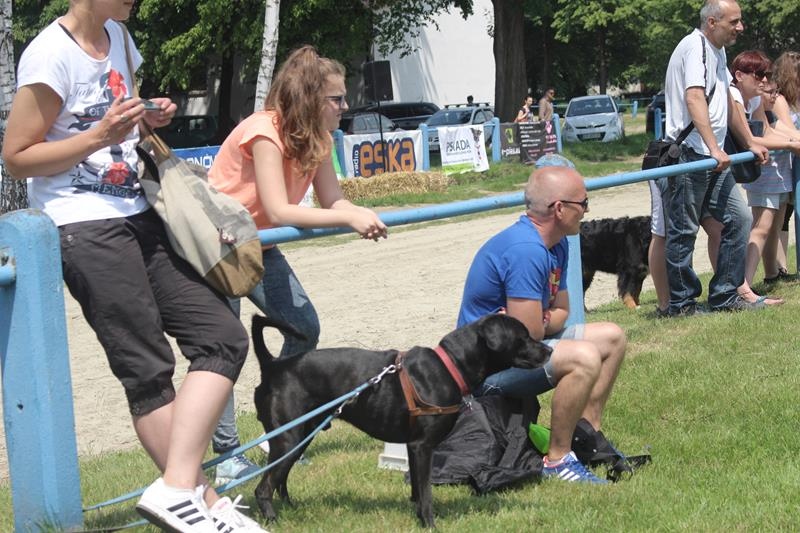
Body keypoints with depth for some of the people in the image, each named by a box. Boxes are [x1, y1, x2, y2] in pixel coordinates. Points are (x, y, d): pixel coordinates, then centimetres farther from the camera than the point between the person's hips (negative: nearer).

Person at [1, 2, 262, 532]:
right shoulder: (51, 54, -12)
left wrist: (148, 119, 8)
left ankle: (179, 486, -6)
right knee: (148, 371, -7)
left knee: (223, 336, -2)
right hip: (84, 228, -9)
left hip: (138, 217, 9)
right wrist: (99, 136, -21)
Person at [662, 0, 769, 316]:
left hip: (714, 159, 10)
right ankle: (682, 304, 3)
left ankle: (725, 297, 15)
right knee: (683, 232, -4)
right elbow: (694, 98, -27)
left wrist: (750, 144, 34)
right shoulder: (695, 47, -13)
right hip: (688, 156, -10)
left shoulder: (717, 51, 18)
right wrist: (714, 149, -34)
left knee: (738, 219, 8)